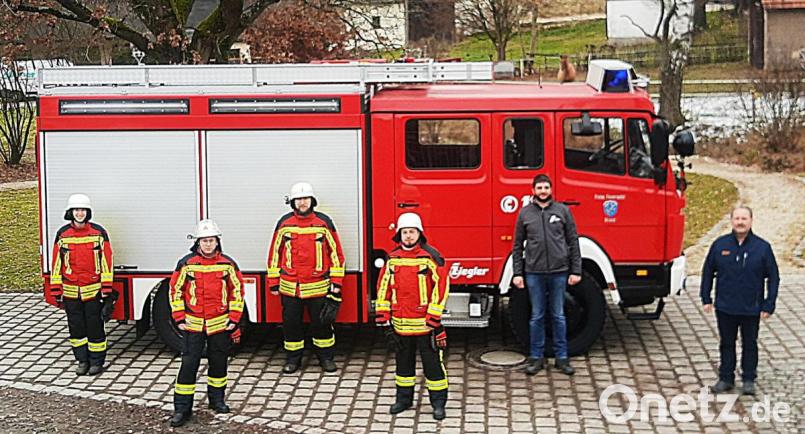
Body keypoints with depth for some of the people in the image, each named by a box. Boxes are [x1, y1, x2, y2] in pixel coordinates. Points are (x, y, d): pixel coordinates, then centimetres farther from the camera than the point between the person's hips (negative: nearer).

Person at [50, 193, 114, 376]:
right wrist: (56, 290, 4)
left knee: (95, 326, 2)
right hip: (71, 291, 2)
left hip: (93, 290, -2)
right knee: (76, 327, 9)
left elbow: (106, 260, -3)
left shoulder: (98, 232, -4)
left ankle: (97, 361, 14)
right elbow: (57, 263, 6)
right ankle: (82, 360, 22)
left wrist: (107, 289, -7)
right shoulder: (62, 234, 2)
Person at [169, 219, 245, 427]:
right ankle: (182, 408, 1)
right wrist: (179, 318, -2)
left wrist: (234, 319, -1)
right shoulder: (186, 264, -4)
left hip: (220, 324, 1)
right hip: (194, 324, -1)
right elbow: (175, 290, 3)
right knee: (189, 364, -3)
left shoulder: (227, 264, -2)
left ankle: (217, 399, 29)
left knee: (218, 362, 12)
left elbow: (237, 291, 4)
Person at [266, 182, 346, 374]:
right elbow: (275, 252, 9)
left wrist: (336, 282, -1)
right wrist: (273, 282, 7)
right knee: (291, 323, 8)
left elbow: (336, 252, 3)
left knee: (322, 322, 5)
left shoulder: (324, 222, 0)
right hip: (290, 286, 1)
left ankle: (326, 357, 20)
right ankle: (292, 359, 21)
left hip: (318, 286, -1)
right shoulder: (284, 223, 3)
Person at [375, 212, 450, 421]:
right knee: (404, 360, 16)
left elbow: (442, 284, -11)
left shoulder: (430, 256, -9)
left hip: (425, 323, -5)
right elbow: (384, 284, 12)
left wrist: (434, 314, -14)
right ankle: (404, 398, 29)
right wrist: (382, 312, 6)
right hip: (401, 323, 5)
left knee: (432, 362, 1)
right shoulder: (393, 258, 6)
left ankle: (438, 402, 9)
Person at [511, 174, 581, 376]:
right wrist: (517, 273, 2)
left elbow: (573, 242, 4)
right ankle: (536, 357, 17)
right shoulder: (525, 213, 5)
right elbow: (517, 245, 7)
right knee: (537, 316, 7)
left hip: (559, 272, 0)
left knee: (558, 316, 7)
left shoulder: (562, 210, 4)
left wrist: (576, 271, 0)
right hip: (534, 272, 0)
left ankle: (562, 357, 16)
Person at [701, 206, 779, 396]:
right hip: (725, 308, 1)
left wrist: (768, 305, -5)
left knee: (750, 344, 12)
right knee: (727, 344, 12)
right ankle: (726, 378, 23)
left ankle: (749, 380, 24)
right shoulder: (720, 245, -2)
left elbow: (773, 277, -1)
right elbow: (708, 271, 7)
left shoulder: (762, 247, -5)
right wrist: (706, 298, 4)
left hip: (752, 309, -1)